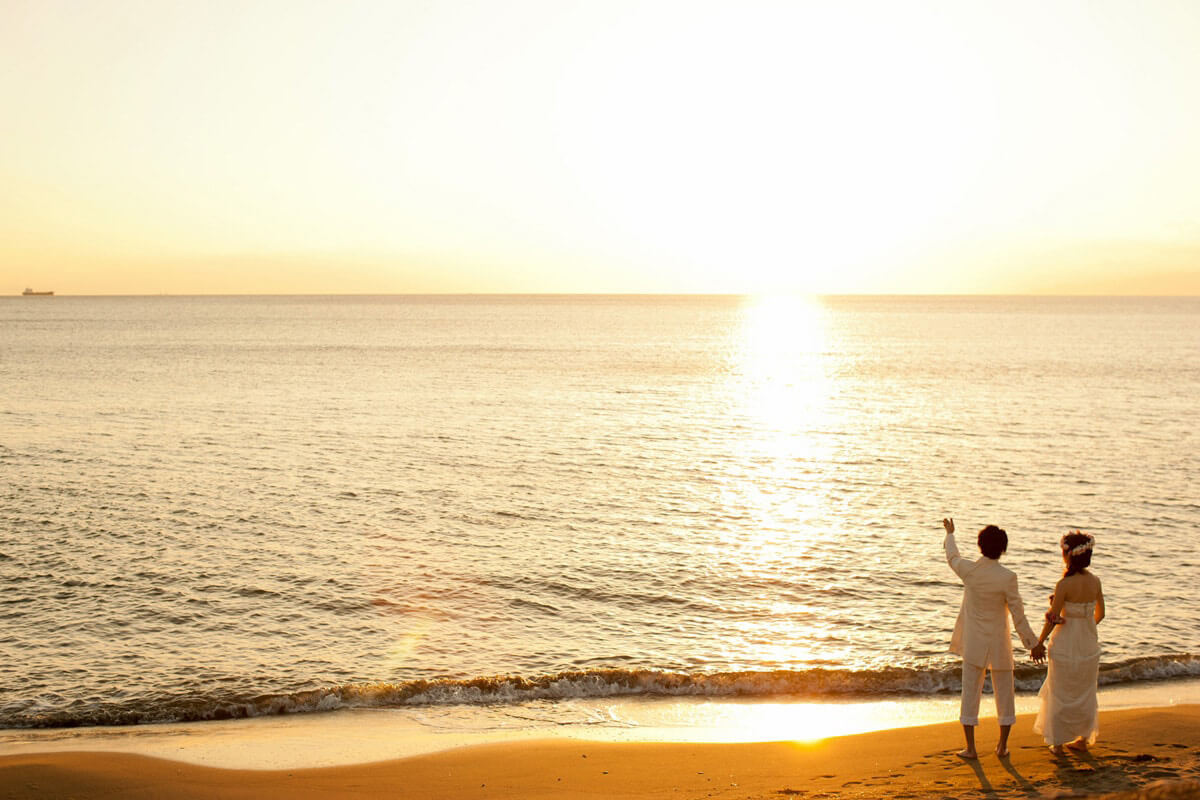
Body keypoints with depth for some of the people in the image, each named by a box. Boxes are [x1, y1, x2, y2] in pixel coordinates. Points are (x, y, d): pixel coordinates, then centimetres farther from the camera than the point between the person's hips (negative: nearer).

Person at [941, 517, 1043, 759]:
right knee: (1004, 693, 14)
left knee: (970, 693, 8)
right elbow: (1018, 614, -13)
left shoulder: (968, 571, -12)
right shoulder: (1007, 578, -18)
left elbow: (952, 557, 13)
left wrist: (950, 534, 32)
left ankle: (971, 748, 11)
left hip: (974, 643, 1)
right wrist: (1033, 643, -1)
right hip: (999, 644, -1)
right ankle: (1003, 746, 20)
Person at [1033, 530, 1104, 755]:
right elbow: (1100, 613, 8)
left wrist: (1038, 643, -2)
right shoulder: (1095, 581, -4)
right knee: (1085, 692, 20)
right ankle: (1083, 738, 29)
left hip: (1065, 645, -5)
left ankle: (1058, 743, 18)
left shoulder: (1064, 585, -21)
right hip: (1089, 643, 5)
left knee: (1060, 693, 10)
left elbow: (1052, 619, -16)